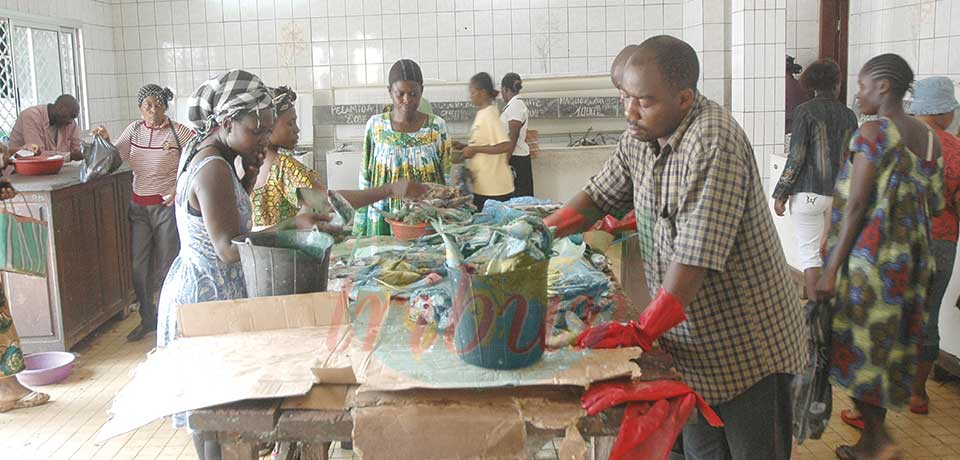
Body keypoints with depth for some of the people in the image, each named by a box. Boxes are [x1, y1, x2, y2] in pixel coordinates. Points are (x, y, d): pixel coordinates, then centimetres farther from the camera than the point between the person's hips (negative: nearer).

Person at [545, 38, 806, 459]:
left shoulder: (715, 142, -27)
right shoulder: (640, 136, 0)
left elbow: (697, 253, -30)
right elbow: (600, 194, 10)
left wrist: (643, 331, -27)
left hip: (748, 342, -7)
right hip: (690, 339, 8)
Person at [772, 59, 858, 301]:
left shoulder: (805, 111, -6)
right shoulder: (848, 115, 7)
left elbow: (796, 156, -11)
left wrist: (780, 194, -7)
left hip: (809, 192, -5)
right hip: (840, 193, 5)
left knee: (810, 254, -1)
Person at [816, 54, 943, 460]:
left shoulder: (873, 133, -14)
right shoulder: (930, 138, 8)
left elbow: (856, 205, -18)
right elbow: (936, 205, 11)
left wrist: (831, 270, -16)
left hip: (870, 255, -8)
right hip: (911, 259, 8)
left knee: (859, 344, 5)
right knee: (888, 344, 15)